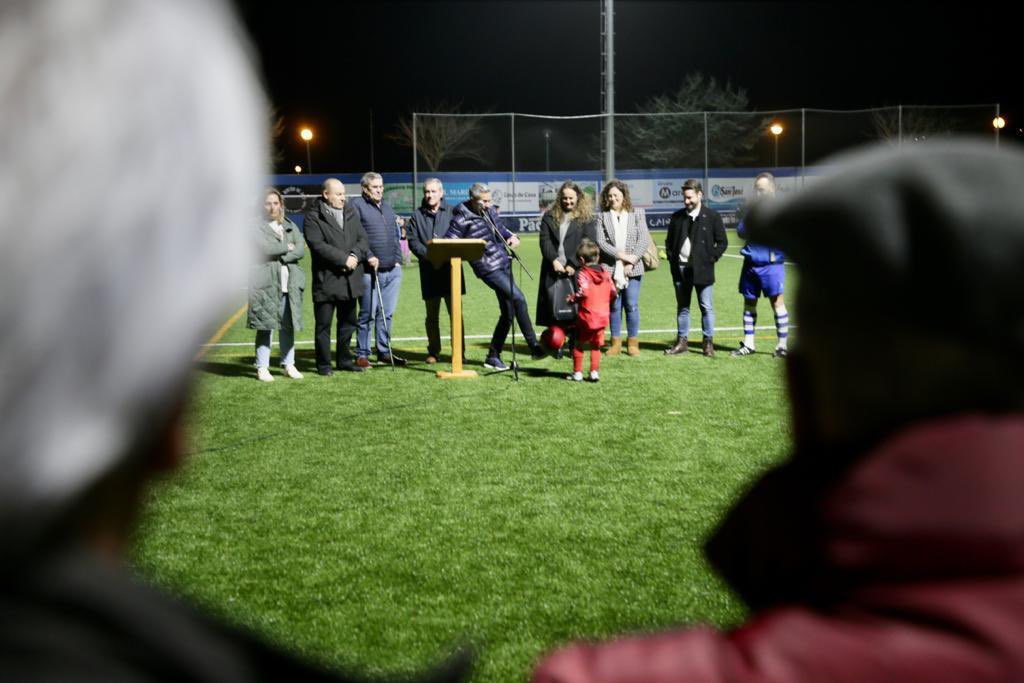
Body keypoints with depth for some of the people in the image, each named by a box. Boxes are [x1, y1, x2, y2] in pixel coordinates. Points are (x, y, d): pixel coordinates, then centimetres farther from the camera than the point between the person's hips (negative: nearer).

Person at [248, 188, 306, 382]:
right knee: (265, 326, -4)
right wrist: (287, 247, -3)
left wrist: (281, 257, -10)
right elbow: (265, 248, -15)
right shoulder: (256, 227, 1)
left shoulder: (291, 227, 17)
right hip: (266, 283, -4)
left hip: (289, 283, 4)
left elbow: (301, 250, 3)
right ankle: (262, 367, 3)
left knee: (288, 326, 6)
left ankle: (289, 364, 16)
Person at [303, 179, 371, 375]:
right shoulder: (313, 217, -6)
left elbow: (363, 238, 7)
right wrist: (344, 259, -19)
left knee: (348, 322, 14)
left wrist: (355, 256, -13)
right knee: (323, 325, 2)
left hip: (351, 279, 6)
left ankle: (344, 360, 27)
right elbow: (318, 245, -16)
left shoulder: (351, 212, 11)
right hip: (326, 280, -6)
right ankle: (323, 364, 12)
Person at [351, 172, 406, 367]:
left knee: (387, 313, 10)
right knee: (368, 314, -2)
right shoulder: (357, 205, -3)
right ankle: (362, 354, 6)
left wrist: (398, 259, 12)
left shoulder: (387, 207, 20)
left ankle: (384, 352, 19)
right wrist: (368, 256, -18)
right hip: (370, 271, -6)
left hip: (393, 270, 6)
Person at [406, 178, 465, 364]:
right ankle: (433, 352, 18)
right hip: (429, 270, 1)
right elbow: (413, 241, 0)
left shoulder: (452, 213, 6)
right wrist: (429, 256, -16)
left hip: (450, 267, -1)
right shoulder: (417, 216, 8)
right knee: (432, 315, 9)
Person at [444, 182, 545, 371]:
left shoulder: (490, 211, 10)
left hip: (504, 263, 8)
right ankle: (534, 347, -11)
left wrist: (512, 236, 5)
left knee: (508, 312, 9)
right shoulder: (462, 219, -10)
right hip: (488, 268, -8)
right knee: (518, 298, -19)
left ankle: (493, 356, 19)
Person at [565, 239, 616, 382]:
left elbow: (583, 292, -25)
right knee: (596, 346, 16)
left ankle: (577, 372, 12)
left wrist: (572, 298, -9)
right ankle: (594, 372, 11)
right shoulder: (605, 272, 7)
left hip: (586, 317, -4)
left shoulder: (582, 274, -10)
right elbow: (614, 293, 6)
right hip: (603, 317, 4)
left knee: (579, 345, 10)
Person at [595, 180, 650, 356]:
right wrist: (622, 255, -13)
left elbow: (644, 239, 0)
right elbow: (600, 241, -4)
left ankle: (633, 342, 10)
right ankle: (616, 342, 12)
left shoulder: (635, 216, 7)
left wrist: (632, 261, -11)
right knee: (614, 307, 4)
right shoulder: (603, 217, 6)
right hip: (610, 269, 0)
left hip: (632, 269, 0)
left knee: (632, 306, 1)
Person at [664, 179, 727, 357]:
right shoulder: (677, 217, 8)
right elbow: (669, 241, 17)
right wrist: (672, 258, 4)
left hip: (702, 269, -3)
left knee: (706, 307, 1)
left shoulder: (712, 216, -2)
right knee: (682, 307, 10)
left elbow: (722, 242, 1)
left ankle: (708, 342, 10)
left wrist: (711, 259, -7)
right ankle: (681, 342, 17)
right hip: (680, 269, 4)